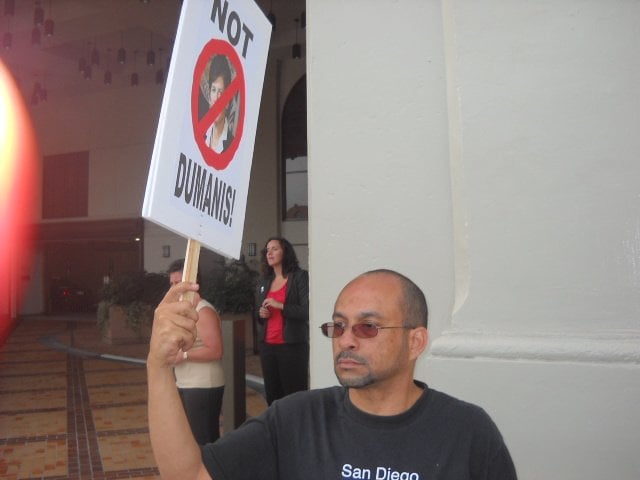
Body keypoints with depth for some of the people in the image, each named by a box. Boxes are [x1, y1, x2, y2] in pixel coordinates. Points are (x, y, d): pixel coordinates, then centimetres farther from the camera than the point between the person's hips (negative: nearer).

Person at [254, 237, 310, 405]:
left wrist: (280, 306, -18)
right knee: (271, 395, 8)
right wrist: (260, 314, 4)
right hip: (267, 346, 6)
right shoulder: (263, 282, 16)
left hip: (292, 345, -6)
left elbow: (307, 310, -13)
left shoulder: (300, 277, -3)